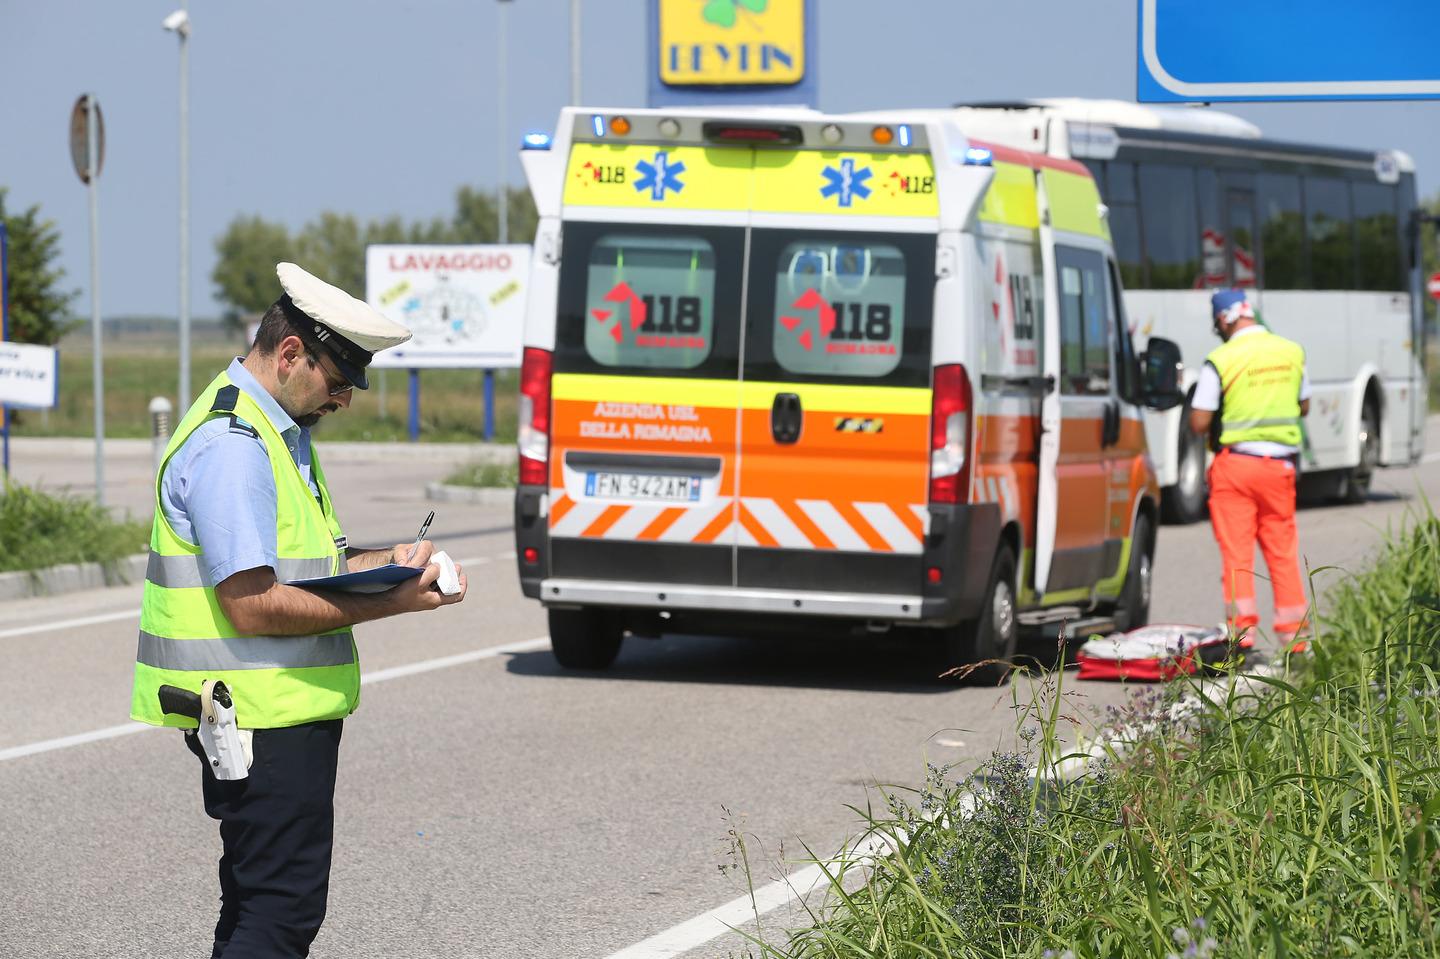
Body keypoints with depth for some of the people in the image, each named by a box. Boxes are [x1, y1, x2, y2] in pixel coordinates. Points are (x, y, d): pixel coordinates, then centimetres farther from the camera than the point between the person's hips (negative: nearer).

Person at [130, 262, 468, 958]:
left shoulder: (281, 431, 16)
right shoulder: (231, 445, -19)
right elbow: (253, 605, -23)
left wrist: (380, 561, 7)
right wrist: (389, 604, -22)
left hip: (280, 714, 11)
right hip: (262, 718, -11)